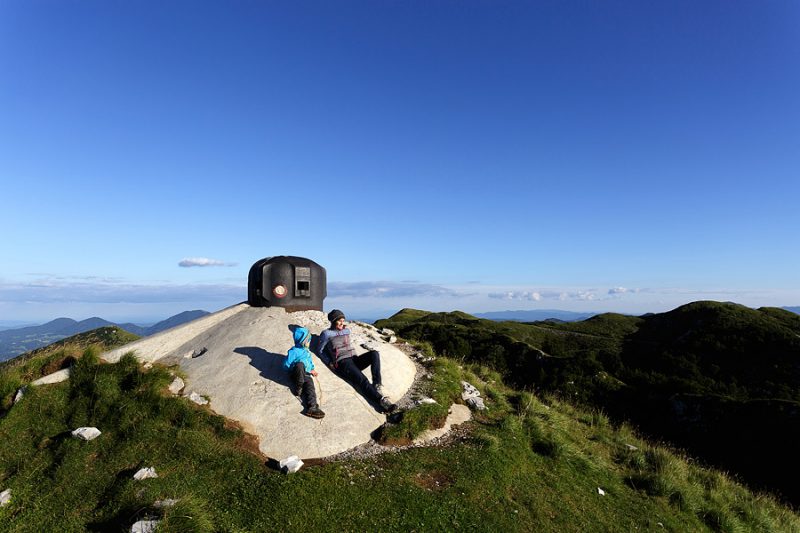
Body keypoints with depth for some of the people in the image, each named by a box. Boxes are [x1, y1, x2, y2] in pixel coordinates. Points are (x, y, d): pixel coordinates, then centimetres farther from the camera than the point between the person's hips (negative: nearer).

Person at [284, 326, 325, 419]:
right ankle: (298, 388, -23)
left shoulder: (307, 351, 19)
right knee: (300, 364, -37)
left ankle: (312, 407, -42)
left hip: (306, 374, 6)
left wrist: (312, 369, 12)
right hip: (296, 374, -5)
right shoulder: (293, 351, -5)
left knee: (310, 385, -25)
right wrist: (299, 368, -7)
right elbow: (286, 365, -5)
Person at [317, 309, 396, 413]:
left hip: (354, 359, 6)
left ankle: (377, 385, -32)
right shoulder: (327, 334, 6)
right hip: (342, 362, -6)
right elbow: (319, 350, 11)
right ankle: (381, 400, -46)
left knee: (374, 353, -24)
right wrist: (330, 363, 0)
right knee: (362, 380, -31)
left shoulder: (347, 330, 23)